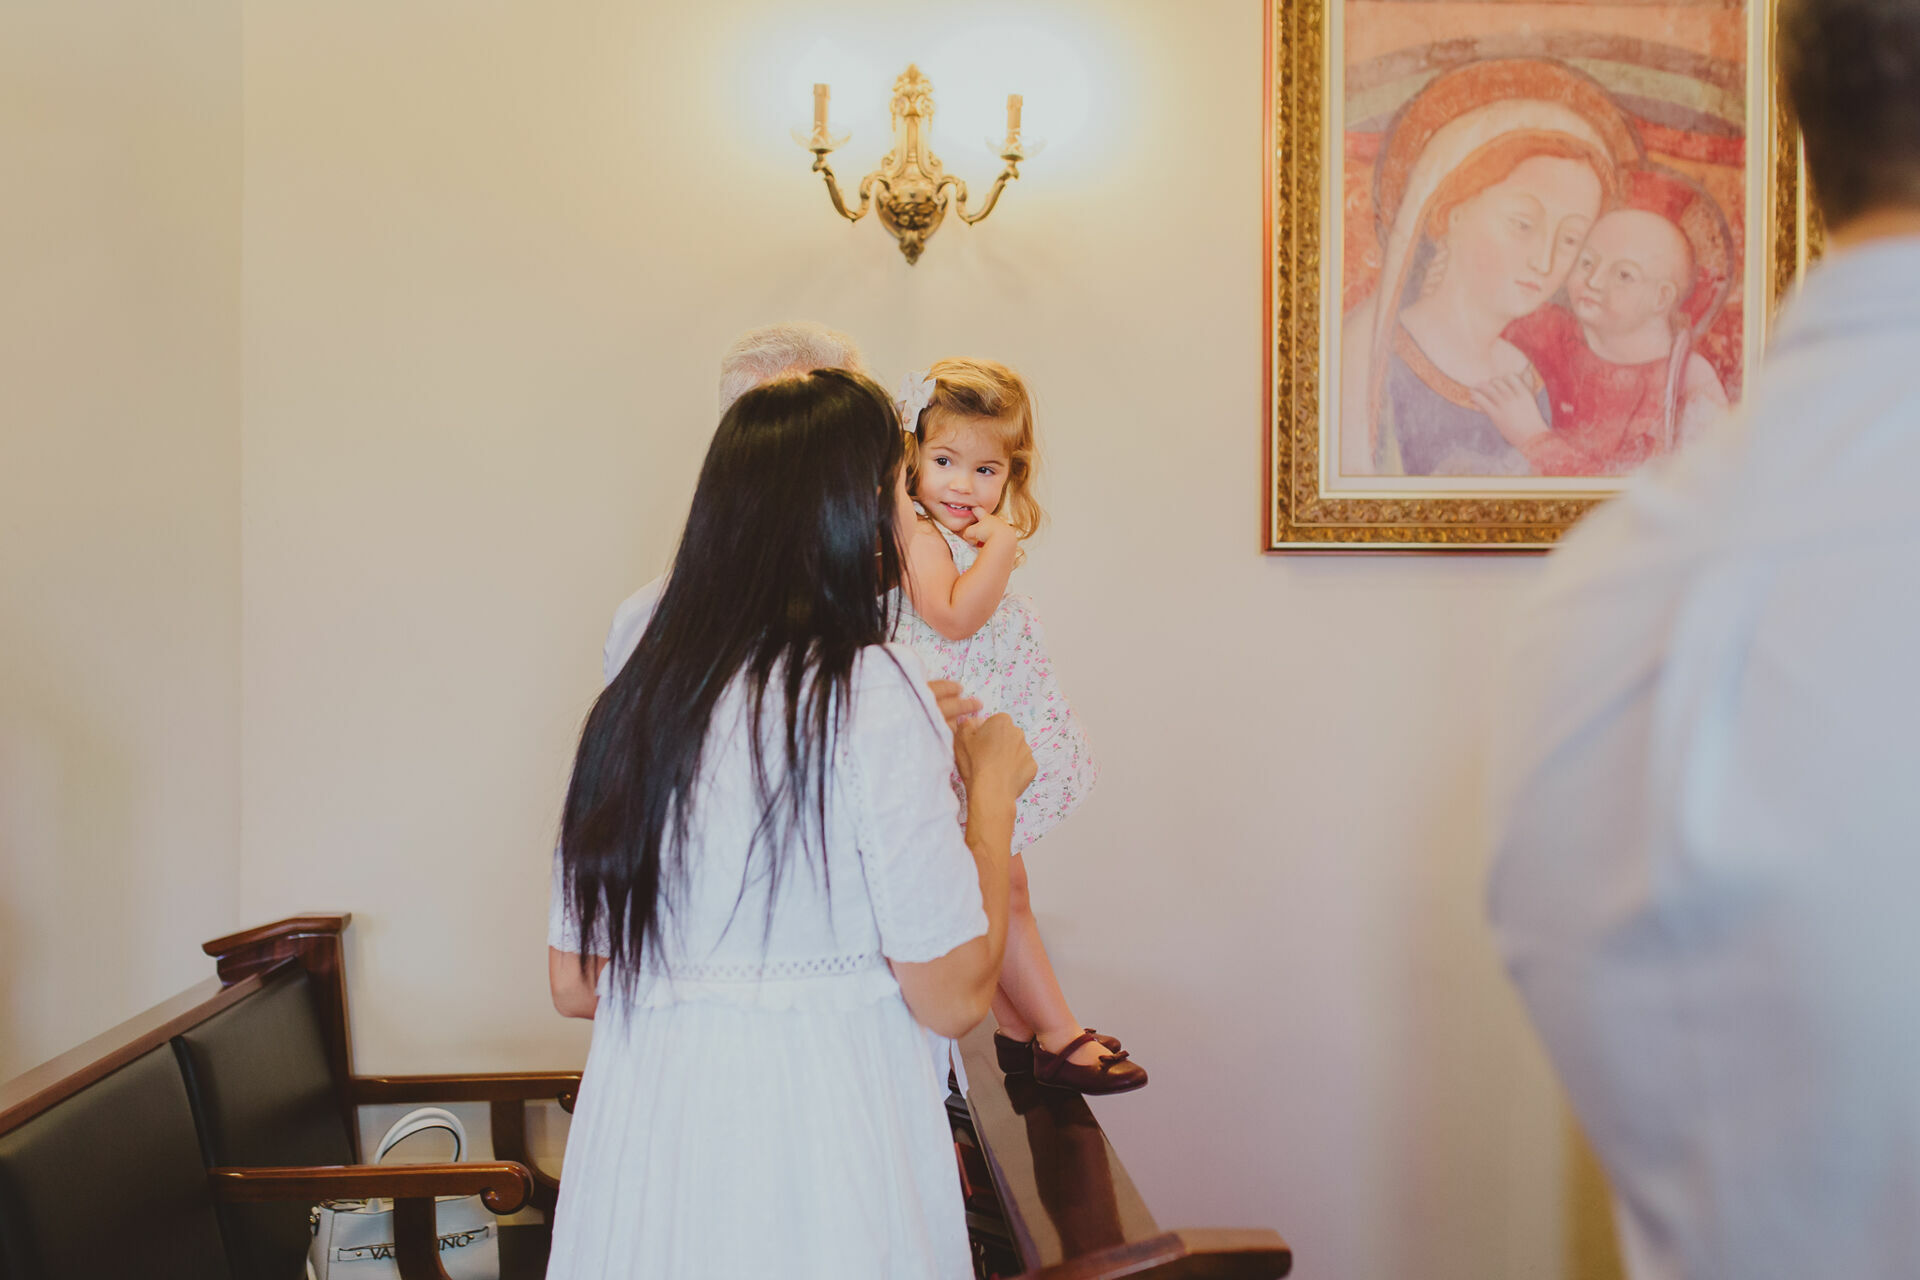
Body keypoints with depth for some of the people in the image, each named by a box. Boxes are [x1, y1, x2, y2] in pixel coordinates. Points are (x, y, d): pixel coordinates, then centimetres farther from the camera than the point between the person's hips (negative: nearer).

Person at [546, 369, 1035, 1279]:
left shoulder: (629, 699, 4)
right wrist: (993, 785, 0)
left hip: (638, 1135, 6)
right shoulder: (869, 690, -14)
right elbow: (954, 996, -13)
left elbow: (573, 983, 8)